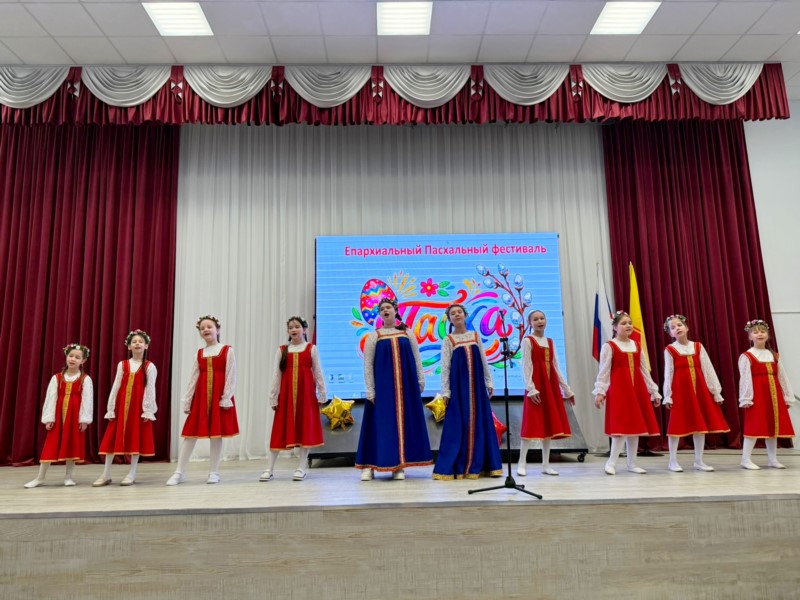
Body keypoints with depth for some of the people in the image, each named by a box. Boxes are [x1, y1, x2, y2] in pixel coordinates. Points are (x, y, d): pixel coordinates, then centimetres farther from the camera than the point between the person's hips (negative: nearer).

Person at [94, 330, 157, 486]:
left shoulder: (149, 366, 1)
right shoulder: (122, 365, 8)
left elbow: (150, 389, -3)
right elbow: (116, 387, 6)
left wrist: (148, 410, -10)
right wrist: (111, 408, 2)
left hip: (138, 405, -3)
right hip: (121, 405, 3)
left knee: (136, 438, 3)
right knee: (113, 438, 3)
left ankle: (132, 474, 11)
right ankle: (106, 474, 12)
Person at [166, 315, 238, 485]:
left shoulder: (227, 350, -1)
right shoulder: (199, 353, 11)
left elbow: (231, 376, -6)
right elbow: (193, 378, 9)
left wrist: (226, 397, -13)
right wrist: (187, 401, 5)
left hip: (219, 395, -4)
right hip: (201, 395, 4)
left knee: (217, 434, 3)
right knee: (190, 432, 3)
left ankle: (214, 472, 13)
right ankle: (180, 472, 10)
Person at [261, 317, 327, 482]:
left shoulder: (311, 349, 3)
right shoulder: (282, 350, 7)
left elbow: (318, 372, 3)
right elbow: (276, 375, 6)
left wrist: (322, 394, 0)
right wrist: (273, 397, 3)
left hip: (306, 393, -1)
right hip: (286, 393, 1)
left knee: (306, 428, 2)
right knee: (280, 430, 3)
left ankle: (301, 468, 11)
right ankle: (270, 469, 10)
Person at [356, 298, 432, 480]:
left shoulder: (407, 334, 11)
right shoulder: (374, 336, 5)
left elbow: (416, 359, 11)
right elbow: (367, 364, 1)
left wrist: (420, 381, 4)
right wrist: (370, 390, -6)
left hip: (405, 385, 2)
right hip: (382, 385, -2)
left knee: (404, 422, 3)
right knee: (381, 422, -3)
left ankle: (399, 465, 12)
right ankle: (368, 465, 5)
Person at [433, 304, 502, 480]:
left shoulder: (476, 336, 10)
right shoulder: (448, 340, 1)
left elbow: (484, 361, 13)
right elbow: (445, 367, -2)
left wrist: (489, 382, 9)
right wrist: (445, 391, -7)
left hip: (476, 385, 4)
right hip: (458, 386, -3)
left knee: (480, 423, 4)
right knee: (458, 425, -4)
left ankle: (477, 465, 13)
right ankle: (455, 467, 2)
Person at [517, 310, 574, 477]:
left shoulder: (550, 342, 15)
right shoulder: (528, 340, -3)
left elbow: (556, 367, 16)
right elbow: (526, 366, -10)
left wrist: (566, 389, 14)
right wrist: (531, 388, -19)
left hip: (551, 385, 6)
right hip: (536, 385, -6)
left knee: (550, 424, 6)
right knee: (532, 424, -6)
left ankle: (545, 464, 13)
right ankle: (522, 463, 2)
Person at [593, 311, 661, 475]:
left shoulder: (637, 345, 13)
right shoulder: (609, 346, -4)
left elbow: (644, 371, 16)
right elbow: (603, 371, -7)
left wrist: (654, 391, 15)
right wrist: (599, 391, -15)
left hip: (637, 389, 6)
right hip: (618, 389, -6)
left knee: (635, 425, 7)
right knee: (621, 426, -10)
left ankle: (632, 463, 16)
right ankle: (611, 463, -1)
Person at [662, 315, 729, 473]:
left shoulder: (698, 346, 8)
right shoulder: (670, 350, -1)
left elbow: (708, 370, 7)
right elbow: (668, 374, -3)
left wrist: (716, 391, 4)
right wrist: (667, 396, -7)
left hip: (699, 388, 4)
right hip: (680, 388, -4)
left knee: (700, 424, 7)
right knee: (677, 424, -2)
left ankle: (699, 461, 18)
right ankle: (673, 461, 7)